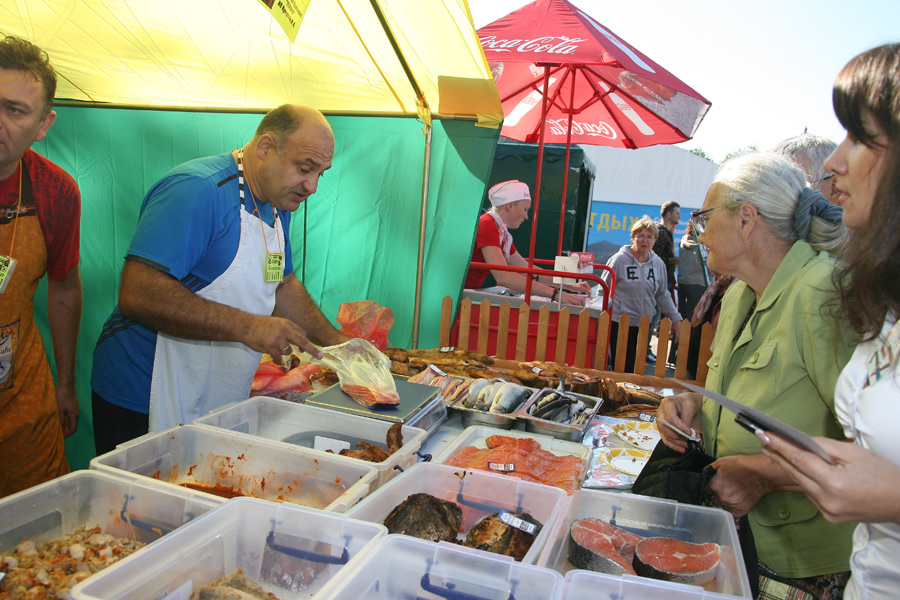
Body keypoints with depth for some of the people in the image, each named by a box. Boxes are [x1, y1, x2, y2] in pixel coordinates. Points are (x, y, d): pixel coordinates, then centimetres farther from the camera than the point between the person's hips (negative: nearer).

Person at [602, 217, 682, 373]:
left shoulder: (658, 264, 7)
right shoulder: (619, 259, -7)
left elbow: (662, 296, 17)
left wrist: (675, 318, 11)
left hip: (644, 325, 5)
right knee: (623, 370, -6)